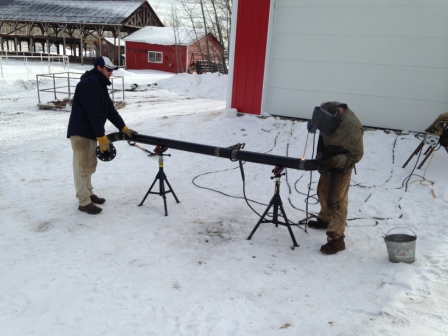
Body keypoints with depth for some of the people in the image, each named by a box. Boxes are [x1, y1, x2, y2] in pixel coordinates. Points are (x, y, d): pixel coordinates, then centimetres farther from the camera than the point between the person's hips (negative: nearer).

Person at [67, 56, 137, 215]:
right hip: (80, 132, -10)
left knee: (90, 165, 18)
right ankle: (84, 202, 4)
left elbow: (110, 109, 12)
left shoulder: (100, 85, 12)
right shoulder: (88, 84, -20)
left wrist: (124, 129, 7)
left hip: (90, 132, 10)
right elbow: (94, 114, -26)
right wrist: (102, 138, -26)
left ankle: (88, 194, 31)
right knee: (83, 167, -3)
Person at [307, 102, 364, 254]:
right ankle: (325, 219, 46)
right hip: (329, 160, 8)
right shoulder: (328, 109, -16)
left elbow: (356, 155, -23)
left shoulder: (351, 129, -36)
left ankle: (336, 239, -2)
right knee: (323, 191, 23)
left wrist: (333, 161, -31)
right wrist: (320, 153, -5)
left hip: (341, 166, -8)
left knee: (336, 200, -8)